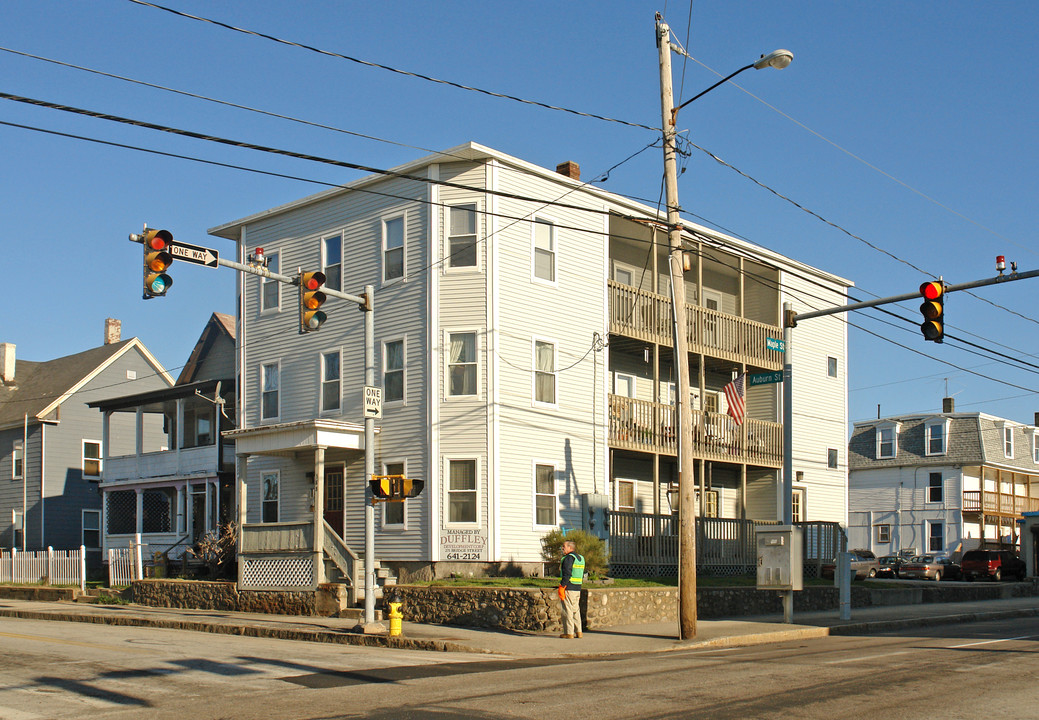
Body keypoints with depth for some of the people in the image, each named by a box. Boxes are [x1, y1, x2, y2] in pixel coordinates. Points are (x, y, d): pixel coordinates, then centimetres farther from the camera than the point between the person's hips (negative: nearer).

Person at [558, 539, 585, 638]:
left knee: (567, 611, -4)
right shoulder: (580, 558, 16)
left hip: (568, 589, -8)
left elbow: (567, 574, -19)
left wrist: (561, 587, -17)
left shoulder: (568, 558, -12)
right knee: (576, 610, 12)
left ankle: (569, 632, -4)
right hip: (578, 589, 9)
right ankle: (578, 631, 11)